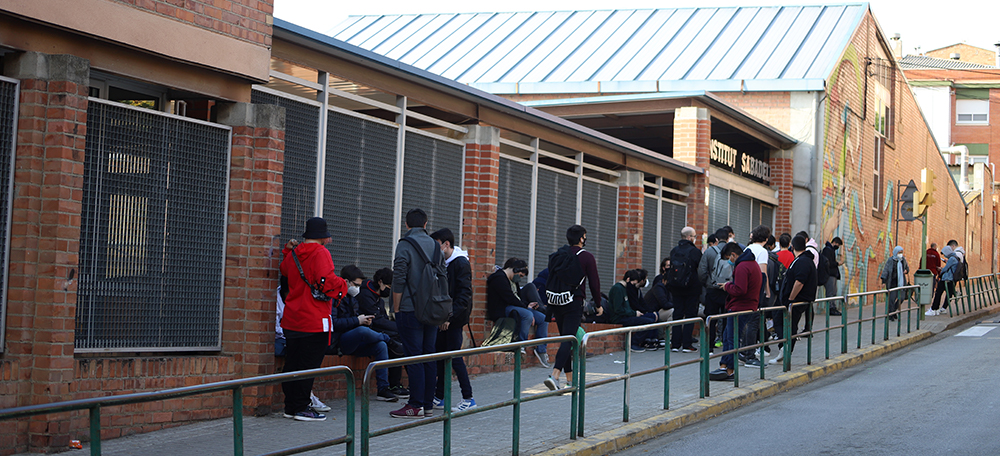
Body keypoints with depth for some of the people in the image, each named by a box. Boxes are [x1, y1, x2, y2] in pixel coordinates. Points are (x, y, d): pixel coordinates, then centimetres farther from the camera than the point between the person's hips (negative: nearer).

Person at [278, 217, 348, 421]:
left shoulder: (292, 254, 10)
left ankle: (291, 406, 19)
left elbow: (285, 275, 30)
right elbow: (327, 281, -21)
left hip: (291, 319, 7)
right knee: (308, 364, -3)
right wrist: (343, 285, -3)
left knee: (292, 363, 12)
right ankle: (301, 408, -1)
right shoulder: (320, 253, -11)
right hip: (314, 320, -7)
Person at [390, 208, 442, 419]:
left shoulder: (405, 245, -9)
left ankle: (416, 405, -3)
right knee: (429, 356, 9)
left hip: (410, 309, -6)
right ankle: (428, 405, 12)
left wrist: (396, 308, -4)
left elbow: (399, 279, -13)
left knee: (413, 356, -4)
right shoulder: (435, 245, 10)